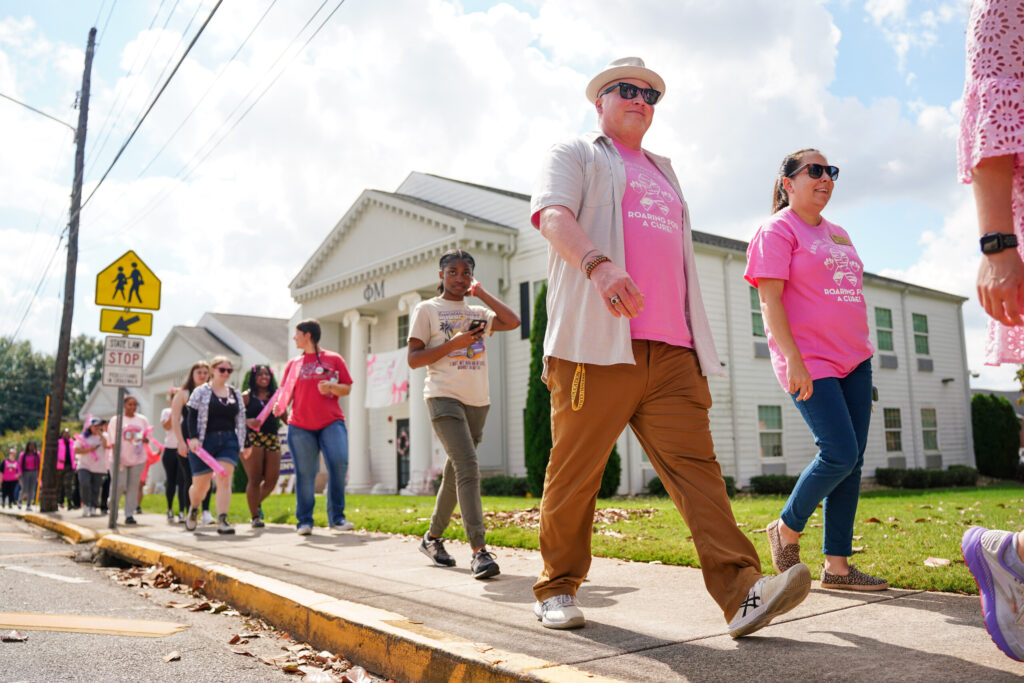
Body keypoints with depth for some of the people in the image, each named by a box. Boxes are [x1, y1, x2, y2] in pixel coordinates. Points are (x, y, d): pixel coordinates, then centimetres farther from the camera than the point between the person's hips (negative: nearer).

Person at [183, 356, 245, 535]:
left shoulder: (236, 394, 13)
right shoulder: (201, 392, 1)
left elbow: (241, 420, 15)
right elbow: (191, 416, -4)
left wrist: (243, 443, 13)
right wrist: (192, 437, -16)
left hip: (229, 441, 2)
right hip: (205, 441, -2)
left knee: (224, 479, -13)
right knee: (200, 484, 8)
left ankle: (222, 521, -15)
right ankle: (193, 509, 39)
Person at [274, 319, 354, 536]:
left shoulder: (333, 359, 8)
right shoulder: (293, 363, 16)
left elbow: (347, 388, 8)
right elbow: (286, 391, 15)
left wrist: (331, 387, -13)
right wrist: (279, 405, -6)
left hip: (331, 423, -2)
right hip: (300, 426, 2)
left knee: (339, 464, -16)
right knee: (305, 473, 0)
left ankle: (336, 518, -5)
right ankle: (304, 521, 10)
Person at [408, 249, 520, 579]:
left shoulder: (477, 313, 18)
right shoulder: (427, 310, 5)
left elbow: (513, 322, 1)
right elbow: (413, 359, -1)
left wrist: (480, 292, 7)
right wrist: (452, 343, -13)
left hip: (477, 401, 6)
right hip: (444, 397, -6)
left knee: (456, 472, 12)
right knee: (468, 468, -21)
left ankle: (432, 537, 29)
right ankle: (479, 550, -24)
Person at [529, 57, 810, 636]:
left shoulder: (664, 174, 32)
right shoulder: (575, 155, 13)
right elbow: (553, 214, -9)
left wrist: (696, 342, 25)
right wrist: (598, 263, -30)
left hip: (671, 350, 5)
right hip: (598, 346, -5)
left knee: (696, 464, -6)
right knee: (575, 473, 0)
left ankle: (742, 591, -11)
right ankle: (559, 587, 14)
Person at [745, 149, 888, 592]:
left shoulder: (837, 235, 20)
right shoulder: (777, 230, -4)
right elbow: (770, 302, -13)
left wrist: (862, 355, 19)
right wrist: (793, 360, -21)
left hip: (854, 360, 8)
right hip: (809, 364, -8)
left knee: (852, 460, 3)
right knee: (840, 455, -13)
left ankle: (836, 564, 9)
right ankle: (786, 530, 10)